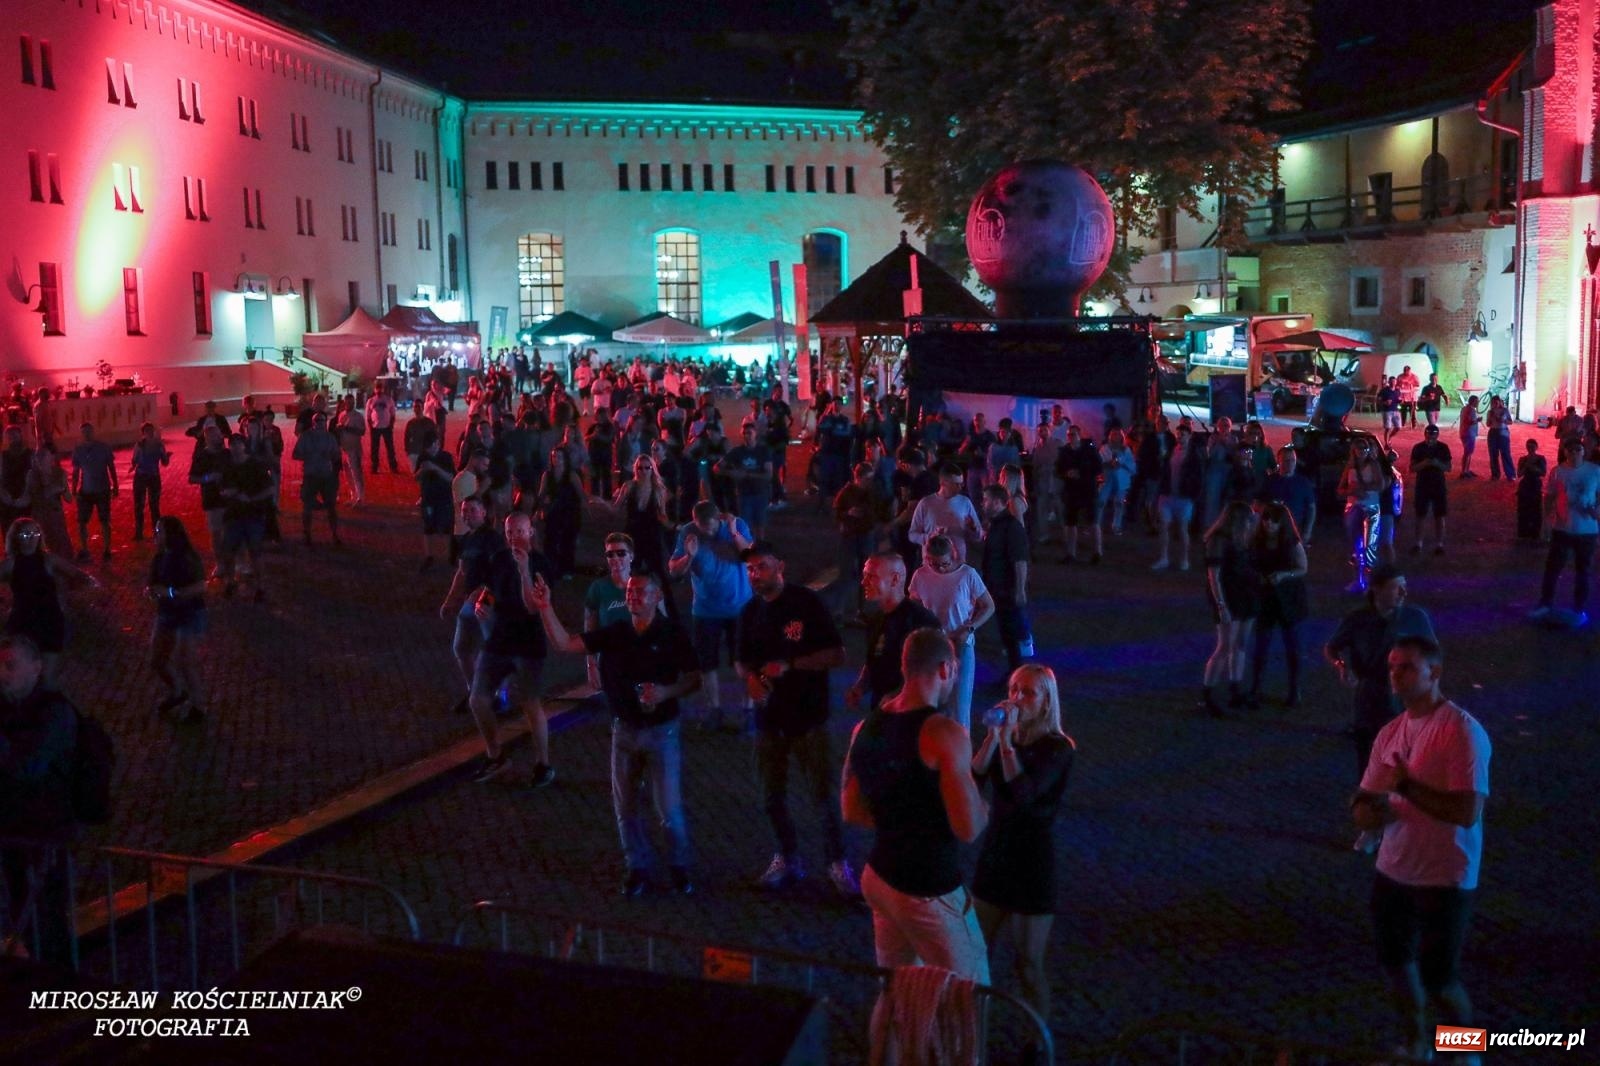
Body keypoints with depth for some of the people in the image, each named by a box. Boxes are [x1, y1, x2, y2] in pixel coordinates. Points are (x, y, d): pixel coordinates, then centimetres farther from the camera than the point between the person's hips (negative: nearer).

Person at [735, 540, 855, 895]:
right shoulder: (750, 612, 5)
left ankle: (837, 864, 14)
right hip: (769, 717, 5)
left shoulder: (807, 603, -11)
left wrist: (789, 665, -22)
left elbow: (837, 655, -12)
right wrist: (749, 677, -7)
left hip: (809, 716, -5)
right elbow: (743, 661, 16)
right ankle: (787, 859, 32)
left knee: (825, 795, -2)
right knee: (773, 797, 14)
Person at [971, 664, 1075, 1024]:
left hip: (1033, 862, -5)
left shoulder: (1058, 747, -14)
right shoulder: (1004, 737, 1)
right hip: (994, 854, 5)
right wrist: (994, 735, -19)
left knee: (1028, 964, 4)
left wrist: (1006, 740, -26)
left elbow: (1023, 793, -28)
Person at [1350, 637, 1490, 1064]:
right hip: (1393, 871, 7)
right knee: (1395, 962, 19)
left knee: (1439, 978, 1)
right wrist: (1370, 809, -17)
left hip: (1445, 879, -7)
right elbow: (1364, 811, 5)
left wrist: (1405, 785, -25)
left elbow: (1467, 813, -26)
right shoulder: (1390, 733, 4)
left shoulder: (1462, 731, -18)